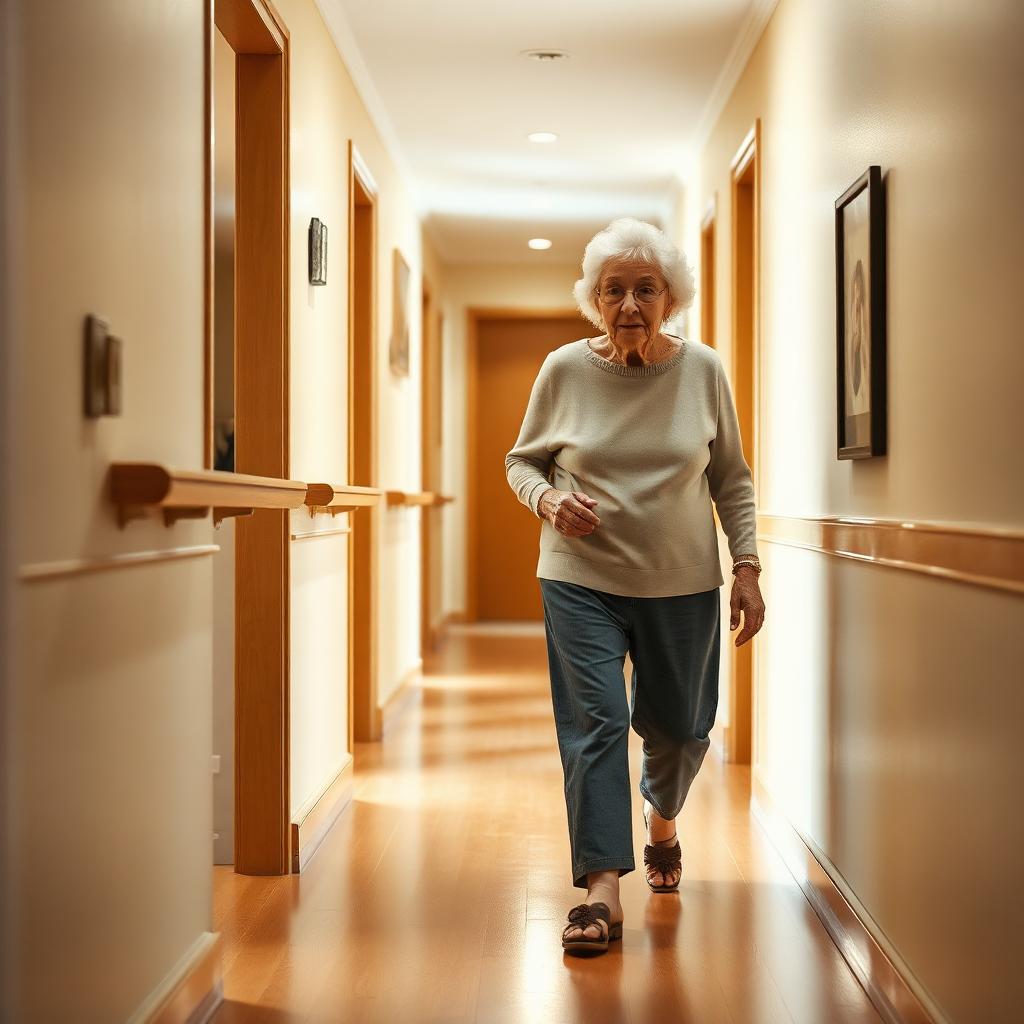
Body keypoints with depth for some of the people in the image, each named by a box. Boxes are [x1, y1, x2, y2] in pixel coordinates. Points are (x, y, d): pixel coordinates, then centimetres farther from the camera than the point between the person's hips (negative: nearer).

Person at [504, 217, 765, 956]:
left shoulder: (703, 370, -3)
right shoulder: (564, 370, -5)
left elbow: (732, 480, 4)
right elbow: (522, 460, 7)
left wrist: (747, 566, -3)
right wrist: (548, 500, -15)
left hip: (682, 585, 2)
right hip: (582, 581, -1)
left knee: (680, 727, 14)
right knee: (595, 723, -10)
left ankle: (662, 819, 46)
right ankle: (602, 888, -5)